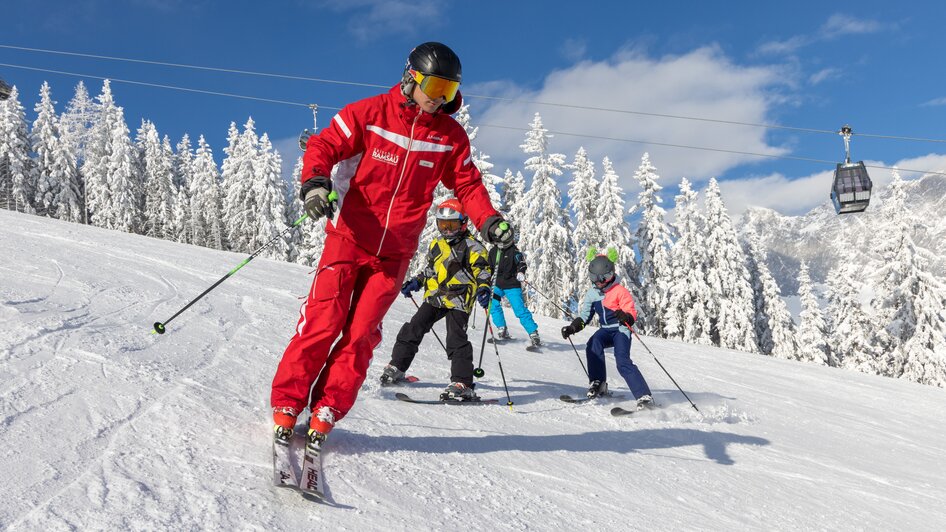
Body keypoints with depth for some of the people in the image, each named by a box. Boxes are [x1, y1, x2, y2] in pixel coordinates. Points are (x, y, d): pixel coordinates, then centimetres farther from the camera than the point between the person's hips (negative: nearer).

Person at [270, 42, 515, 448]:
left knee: (361, 333, 0)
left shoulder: (451, 137, 5)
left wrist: (489, 221, -6)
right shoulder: (370, 114, -5)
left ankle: (326, 411, 10)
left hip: (395, 253, 3)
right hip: (349, 237, -2)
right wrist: (315, 183, -25)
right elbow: (324, 146, -5)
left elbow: (467, 184, 10)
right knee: (322, 322, -6)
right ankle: (287, 403, 7)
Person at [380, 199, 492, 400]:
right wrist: (415, 282, 19)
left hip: (458, 300, -6)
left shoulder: (471, 246, -2)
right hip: (434, 297, 6)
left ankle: (463, 385, -15)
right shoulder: (436, 245, 18)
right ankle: (396, 368, 17)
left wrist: (483, 288, -23)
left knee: (456, 340, -14)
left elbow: (482, 269, -6)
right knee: (414, 329, 4)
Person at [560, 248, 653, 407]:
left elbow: (632, 313, -13)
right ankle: (598, 383, -17)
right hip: (606, 330, 5)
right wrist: (572, 327, -3)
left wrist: (625, 317, -37)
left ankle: (644, 395, -25)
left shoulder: (620, 291, -10)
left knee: (623, 361, -24)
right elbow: (584, 316, 14)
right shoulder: (591, 294, 7)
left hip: (621, 329, -5)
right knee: (593, 345, -27)